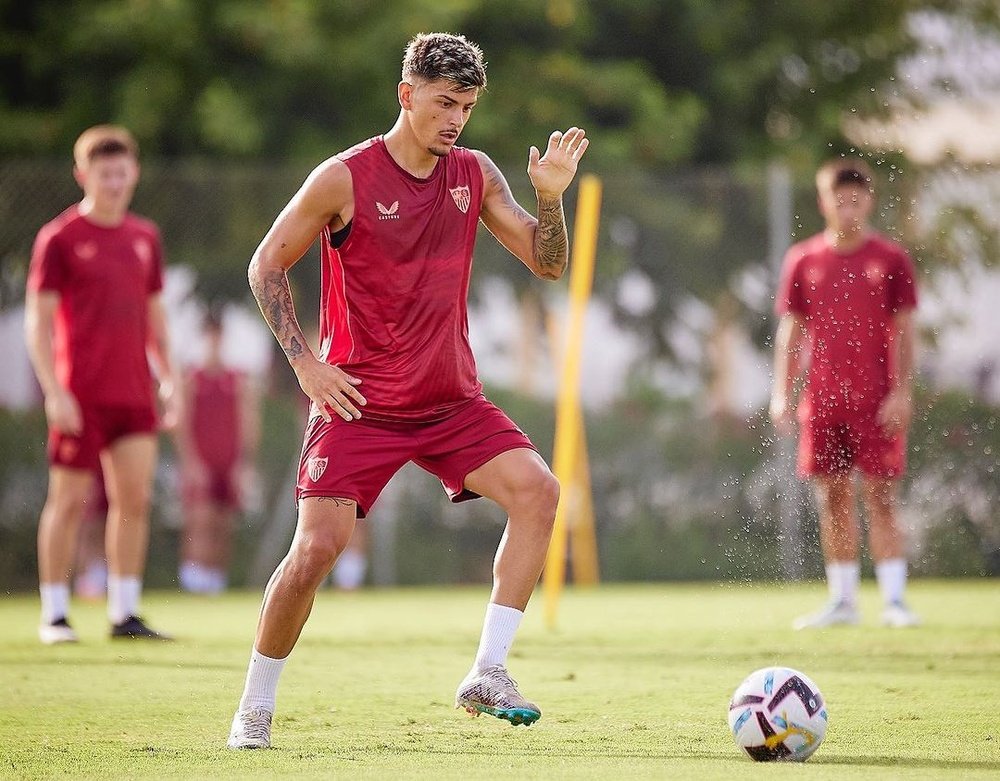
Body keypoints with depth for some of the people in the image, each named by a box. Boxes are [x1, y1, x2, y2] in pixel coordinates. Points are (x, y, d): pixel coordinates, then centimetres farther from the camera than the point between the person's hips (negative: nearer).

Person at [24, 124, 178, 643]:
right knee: (69, 500, 0)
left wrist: (168, 379, 13)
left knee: (135, 498, 0)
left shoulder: (144, 237, 12)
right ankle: (54, 615, 8)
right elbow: (37, 319, -6)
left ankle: (124, 614, 5)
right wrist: (54, 390, -14)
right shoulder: (60, 239, -4)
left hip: (134, 393, 5)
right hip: (79, 396, -5)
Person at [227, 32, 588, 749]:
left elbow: (548, 265, 7)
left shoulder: (475, 174, 5)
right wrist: (306, 362, -9)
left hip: (452, 402, 4)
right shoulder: (345, 179, -8)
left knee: (537, 489, -16)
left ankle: (488, 674, -11)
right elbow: (267, 267, -1)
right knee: (319, 545, -14)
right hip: (359, 402, -4)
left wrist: (551, 196, -12)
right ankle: (255, 708, 5)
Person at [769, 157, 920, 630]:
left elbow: (904, 330, 1)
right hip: (821, 399, 2)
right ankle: (842, 601, 12)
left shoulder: (891, 259, 2)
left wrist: (902, 393, -7)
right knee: (833, 500, 5)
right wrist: (782, 393, 2)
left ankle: (894, 600, -3)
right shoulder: (803, 261, 7)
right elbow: (790, 330, 10)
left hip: (877, 401, -2)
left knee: (880, 498, -5)